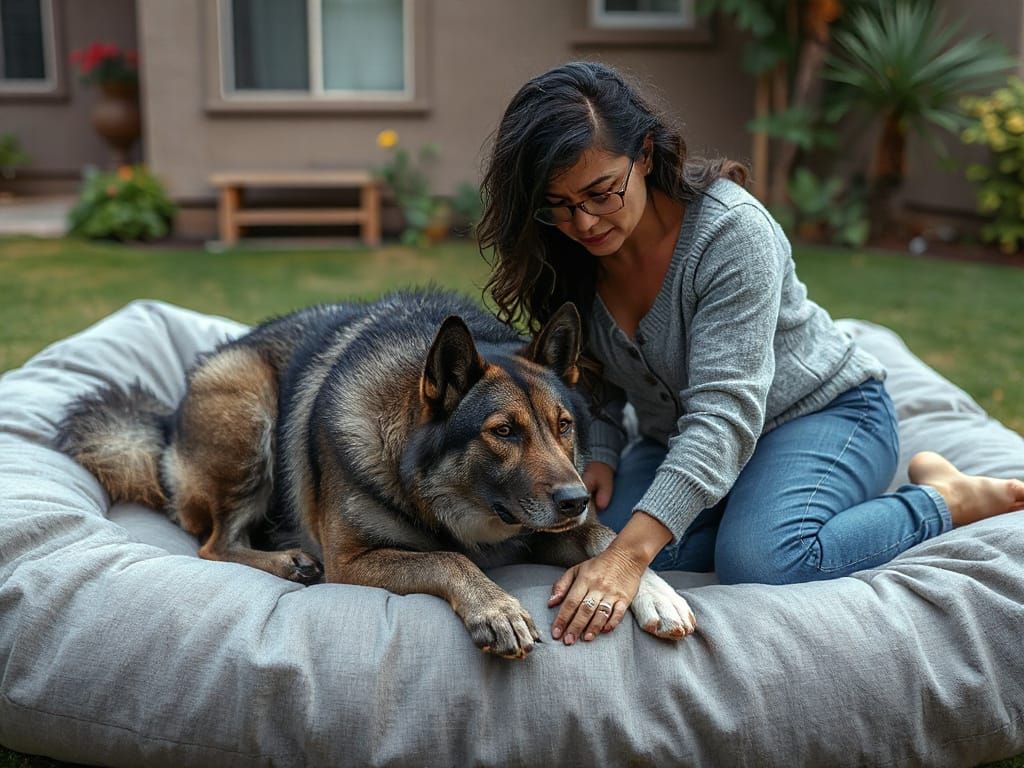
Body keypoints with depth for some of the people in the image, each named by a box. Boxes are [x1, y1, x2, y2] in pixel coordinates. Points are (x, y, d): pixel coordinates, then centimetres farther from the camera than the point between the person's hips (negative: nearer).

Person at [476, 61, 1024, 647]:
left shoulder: (730, 229, -29)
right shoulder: (566, 259, -9)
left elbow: (726, 412, -36)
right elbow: (594, 382, 5)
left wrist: (631, 553, -45)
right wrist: (598, 455, -17)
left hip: (821, 408, -5)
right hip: (681, 439, 5)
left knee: (760, 561, -32)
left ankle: (945, 499, -5)